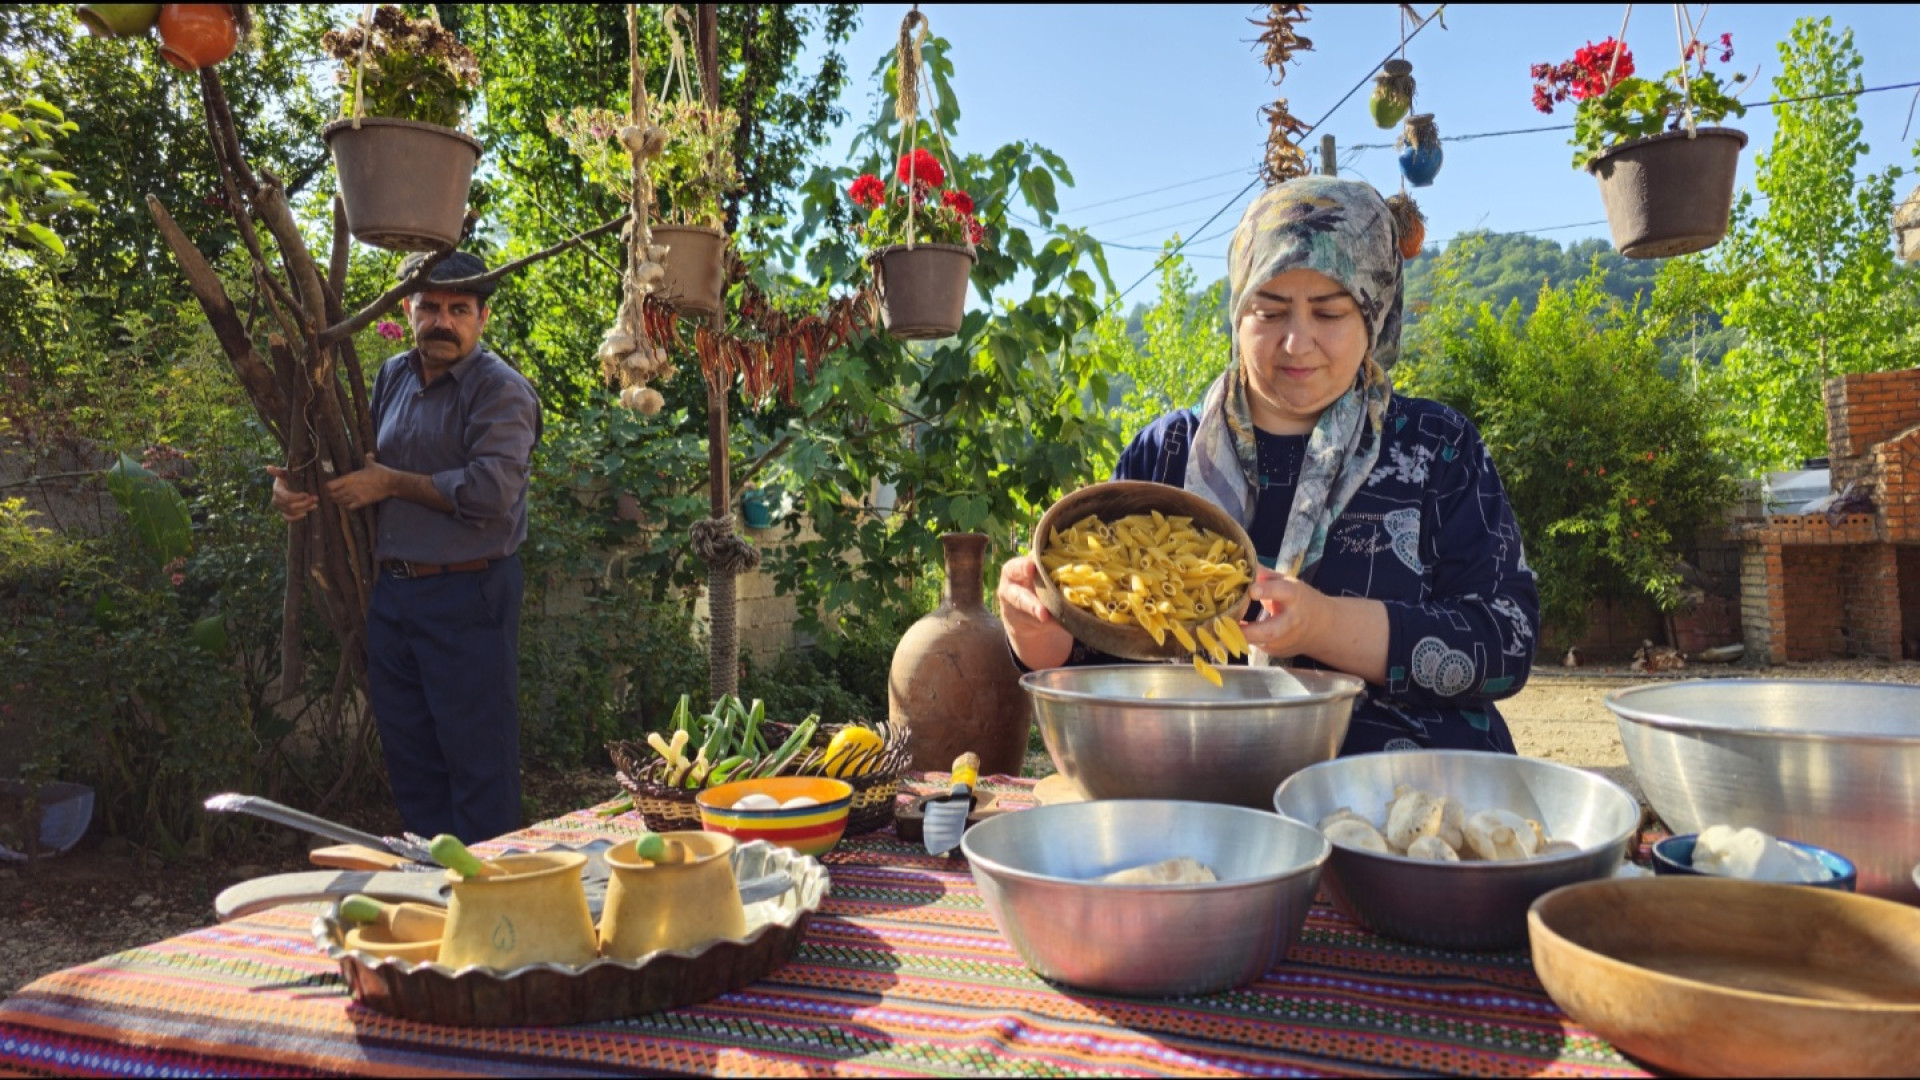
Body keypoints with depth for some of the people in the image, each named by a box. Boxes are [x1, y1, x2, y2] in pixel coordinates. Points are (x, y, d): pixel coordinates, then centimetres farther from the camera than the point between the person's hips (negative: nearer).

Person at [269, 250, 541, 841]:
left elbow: (491, 491, -23)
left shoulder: (501, 390, -10)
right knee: (408, 755, 17)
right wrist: (297, 485, 4)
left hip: (466, 598, -8)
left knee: (478, 762, 0)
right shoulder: (393, 376, 13)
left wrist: (392, 484, -13)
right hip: (390, 593, 8)